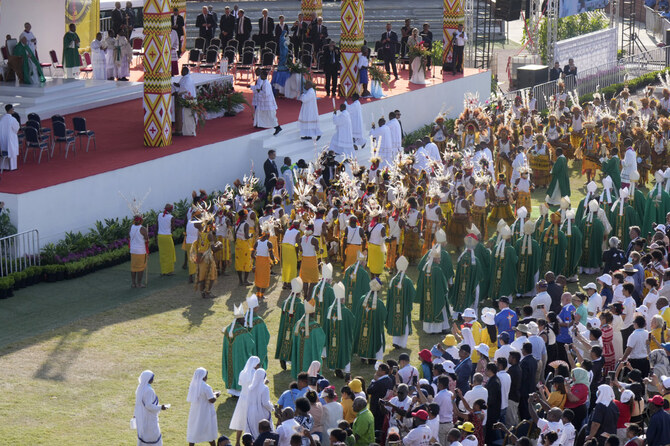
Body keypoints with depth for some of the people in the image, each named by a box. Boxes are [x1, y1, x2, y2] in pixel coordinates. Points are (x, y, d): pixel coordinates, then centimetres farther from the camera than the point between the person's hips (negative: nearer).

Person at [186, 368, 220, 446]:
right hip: (205, 413, -5)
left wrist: (212, 394, 16)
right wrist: (215, 395, -1)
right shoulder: (206, 387, -21)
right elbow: (212, 400, -20)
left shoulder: (193, 385, 0)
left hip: (195, 412, 5)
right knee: (210, 432, 13)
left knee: (193, 432, 8)